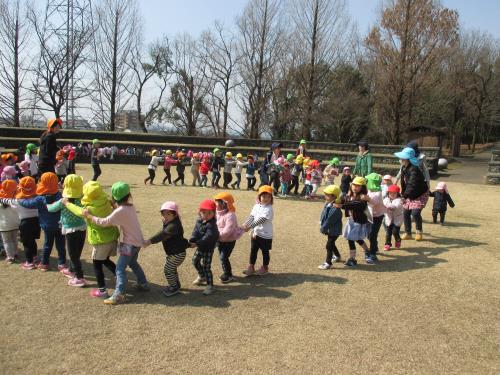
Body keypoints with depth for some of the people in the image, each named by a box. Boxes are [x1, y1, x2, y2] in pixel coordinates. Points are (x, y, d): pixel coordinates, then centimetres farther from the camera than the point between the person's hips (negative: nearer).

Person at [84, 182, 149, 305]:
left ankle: (118, 295, -4)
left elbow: (104, 222, -19)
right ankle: (143, 284, 36)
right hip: (137, 241, 9)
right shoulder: (130, 206, 3)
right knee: (133, 263, 27)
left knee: (120, 268, -5)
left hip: (129, 244, -9)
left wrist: (89, 216, -11)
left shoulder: (120, 211, -21)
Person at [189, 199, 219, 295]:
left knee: (206, 267, -5)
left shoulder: (211, 225, -24)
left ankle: (210, 286, 8)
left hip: (208, 249, -8)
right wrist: (191, 241, -23)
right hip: (200, 247, 8)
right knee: (195, 261, 23)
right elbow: (195, 232, -6)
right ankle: (202, 277, 46)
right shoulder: (199, 221, -2)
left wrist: (197, 243, -33)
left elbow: (208, 237, -31)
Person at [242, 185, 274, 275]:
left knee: (265, 252, 11)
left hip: (265, 235, -5)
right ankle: (251, 267, 23)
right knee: (253, 250, 11)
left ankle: (265, 268, 28)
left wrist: (250, 227, -35)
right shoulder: (256, 206, 2)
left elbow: (261, 220, -28)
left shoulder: (269, 209, -19)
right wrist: (245, 224, -22)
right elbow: (251, 217, -4)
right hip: (256, 233, 5)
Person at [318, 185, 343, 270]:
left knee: (329, 245, -4)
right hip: (330, 230, 10)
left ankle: (328, 263, 5)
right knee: (331, 244, 24)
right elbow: (323, 216, 7)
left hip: (334, 231, -10)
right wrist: (322, 227, 2)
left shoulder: (335, 209, -30)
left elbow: (329, 221, -25)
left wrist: (323, 229, -15)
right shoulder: (327, 204, -1)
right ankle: (337, 256, 47)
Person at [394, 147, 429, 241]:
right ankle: (407, 233, 17)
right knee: (406, 212, 4)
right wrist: (403, 194, 5)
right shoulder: (404, 168, -2)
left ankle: (419, 232, 8)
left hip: (420, 194, -8)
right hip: (410, 195, 8)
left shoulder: (414, 170, -29)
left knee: (415, 212, -16)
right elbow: (403, 183, 8)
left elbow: (412, 186, -36)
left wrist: (404, 195, -40)